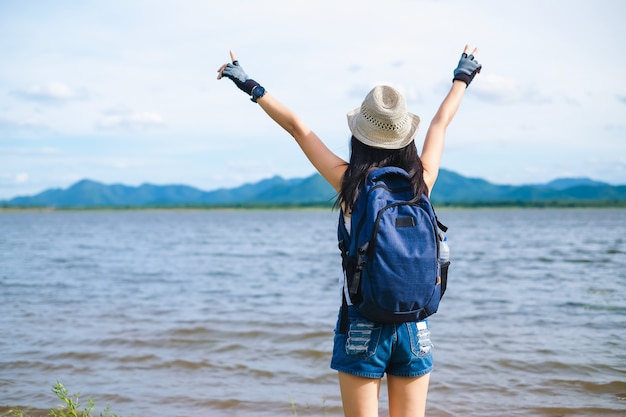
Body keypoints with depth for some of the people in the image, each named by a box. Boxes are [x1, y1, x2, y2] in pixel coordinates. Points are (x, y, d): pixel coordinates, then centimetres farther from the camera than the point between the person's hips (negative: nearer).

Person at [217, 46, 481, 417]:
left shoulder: (350, 183, -8)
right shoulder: (421, 181, -1)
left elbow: (297, 127, 1)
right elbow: (442, 122, 16)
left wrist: (251, 87, 9)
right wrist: (463, 76, 33)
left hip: (362, 324, -2)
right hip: (414, 326, 3)